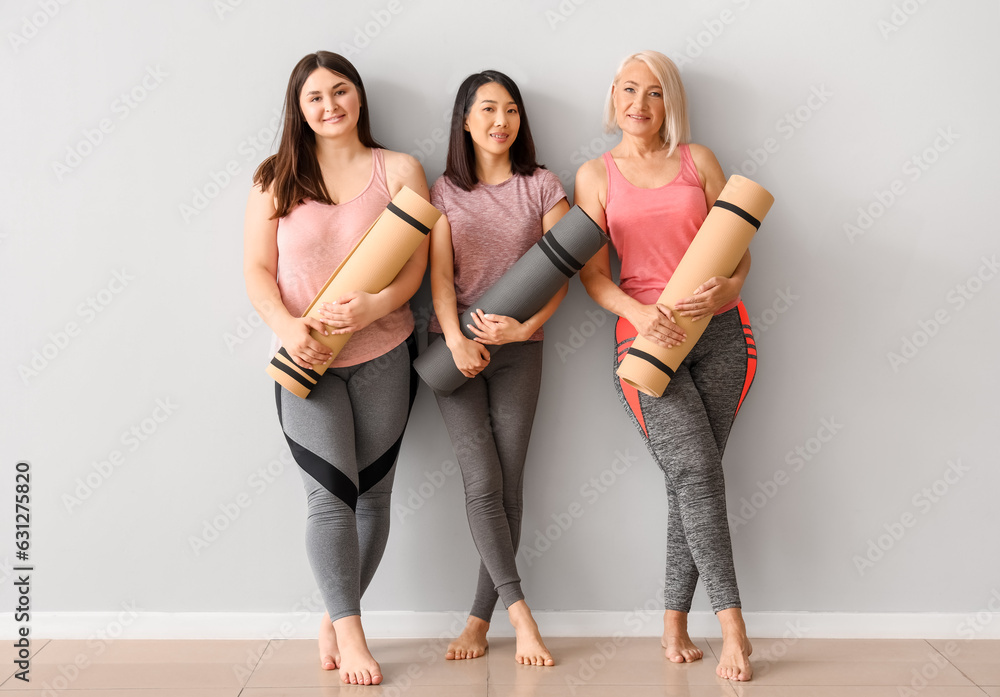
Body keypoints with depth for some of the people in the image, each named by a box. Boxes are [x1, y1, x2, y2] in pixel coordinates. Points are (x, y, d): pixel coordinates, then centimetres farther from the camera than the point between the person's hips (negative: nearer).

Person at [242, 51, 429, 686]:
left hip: (383, 357, 1)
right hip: (306, 362, -1)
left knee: (373, 494, 7)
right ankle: (350, 633, 3)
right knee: (331, 495, -8)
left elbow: (416, 264, -4)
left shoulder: (399, 170, 3)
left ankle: (335, 618, 25)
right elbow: (258, 269, 1)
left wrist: (372, 307, -22)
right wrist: (288, 327, -18)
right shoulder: (276, 179, 5)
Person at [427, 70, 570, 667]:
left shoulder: (542, 187, 4)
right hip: (456, 347, 0)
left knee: (509, 483, 0)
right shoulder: (444, 192, 6)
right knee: (483, 481, -10)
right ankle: (520, 614, -5)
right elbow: (440, 273, -3)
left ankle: (481, 618, 10)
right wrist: (455, 338, -20)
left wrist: (526, 327, -18)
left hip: (519, 348, 0)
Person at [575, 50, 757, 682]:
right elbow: (592, 272, 2)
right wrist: (639, 313, -17)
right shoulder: (595, 175, 9)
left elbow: (739, 246, 9)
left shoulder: (697, 160, 12)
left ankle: (675, 623, 10)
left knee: (694, 478, 0)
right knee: (697, 471, -14)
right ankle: (732, 623, -7)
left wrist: (726, 289, -13)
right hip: (648, 340, -2)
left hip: (721, 332, 2)